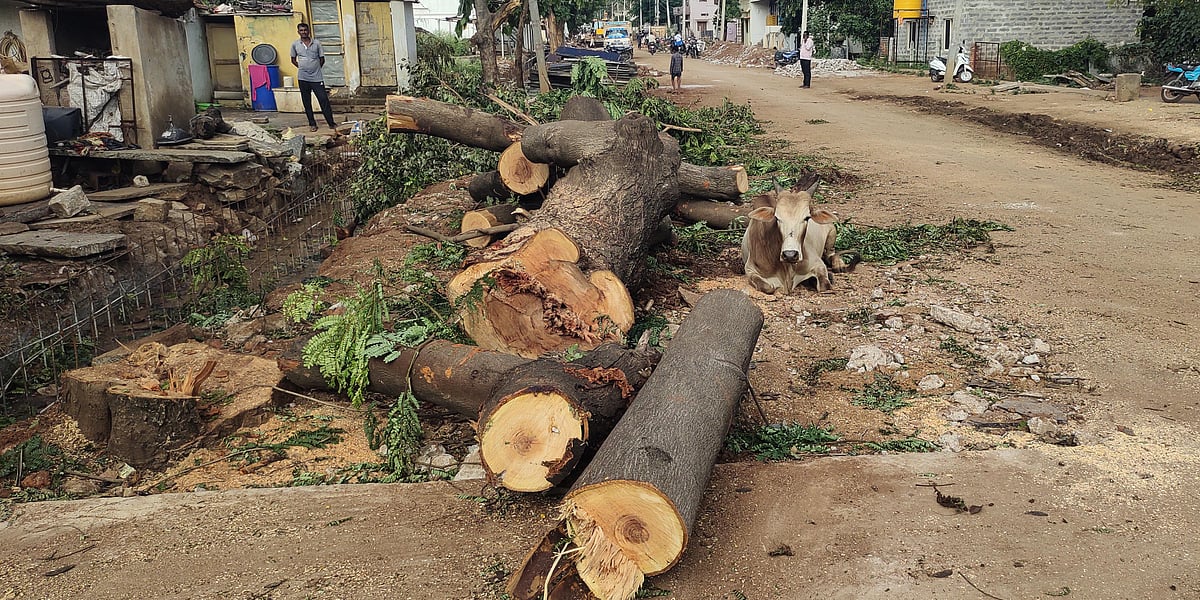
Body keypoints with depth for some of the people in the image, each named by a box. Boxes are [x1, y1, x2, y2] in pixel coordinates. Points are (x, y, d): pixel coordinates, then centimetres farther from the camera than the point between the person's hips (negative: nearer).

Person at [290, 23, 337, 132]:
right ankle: (312, 124, 14)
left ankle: (331, 123, 0)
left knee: (324, 99, -6)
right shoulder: (295, 44, 4)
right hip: (303, 78, 1)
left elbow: (322, 59, 7)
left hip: (317, 78, -1)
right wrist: (302, 68, 8)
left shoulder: (316, 43, 0)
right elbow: (293, 60, 14)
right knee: (306, 102, 5)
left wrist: (315, 69, 6)